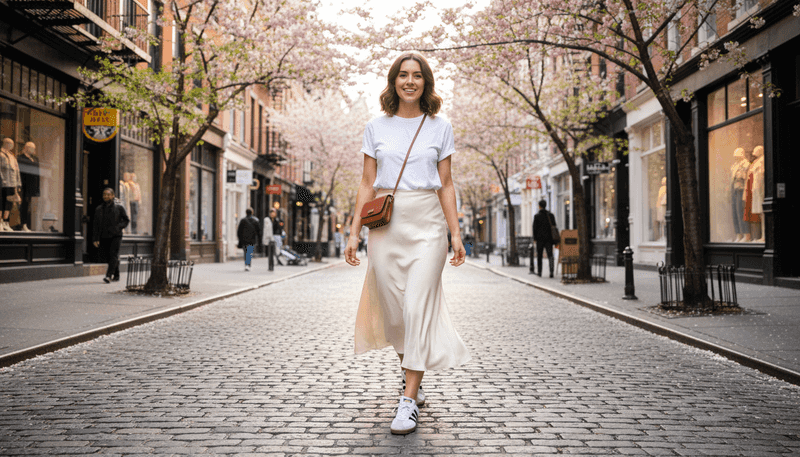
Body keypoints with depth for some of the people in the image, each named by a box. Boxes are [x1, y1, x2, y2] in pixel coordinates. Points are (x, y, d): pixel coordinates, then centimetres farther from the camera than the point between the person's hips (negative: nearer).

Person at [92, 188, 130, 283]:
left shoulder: (119, 208, 3)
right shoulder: (99, 209, 10)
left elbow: (126, 220, 7)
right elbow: (96, 225, 9)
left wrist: (118, 227, -11)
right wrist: (96, 239, 1)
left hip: (116, 236, -3)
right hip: (104, 237, 3)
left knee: (113, 254, -15)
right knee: (104, 255, 4)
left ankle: (109, 276, -20)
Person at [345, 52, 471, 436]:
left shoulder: (440, 127, 7)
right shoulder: (376, 128, 9)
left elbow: (445, 185, 7)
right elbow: (368, 184, 8)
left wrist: (455, 233, 0)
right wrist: (354, 231, 1)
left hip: (427, 223, -1)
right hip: (385, 222, 2)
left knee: (418, 307, -10)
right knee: (392, 307, 5)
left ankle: (408, 400, -6)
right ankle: (411, 375, 31)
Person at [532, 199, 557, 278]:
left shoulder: (537, 216, -5)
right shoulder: (551, 215, 5)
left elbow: (535, 228, -7)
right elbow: (554, 226, 6)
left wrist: (534, 238, 1)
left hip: (540, 238, -2)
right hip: (549, 238, 2)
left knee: (539, 255, 11)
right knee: (550, 255, -2)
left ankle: (539, 272, 16)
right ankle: (551, 270, -18)